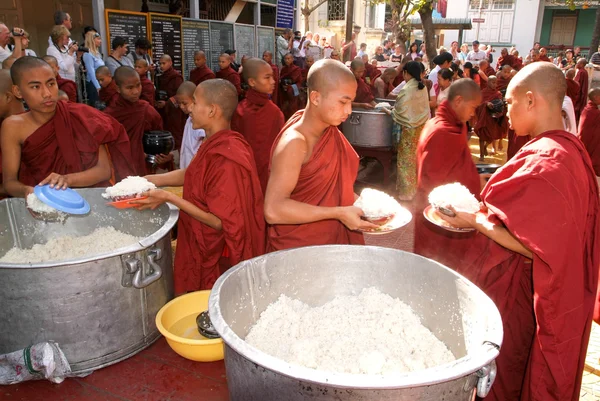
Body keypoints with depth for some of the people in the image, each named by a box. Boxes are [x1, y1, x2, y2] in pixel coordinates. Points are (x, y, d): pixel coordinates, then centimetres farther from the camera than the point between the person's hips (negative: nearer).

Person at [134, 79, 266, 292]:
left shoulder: (227, 158, -28)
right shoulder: (214, 144, 2)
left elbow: (220, 221, -25)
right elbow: (192, 175, 15)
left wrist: (169, 198, -23)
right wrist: (149, 180, 5)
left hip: (219, 261, -9)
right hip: (205, 251, 9)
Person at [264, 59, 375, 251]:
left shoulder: (331, 131, 2)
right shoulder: (295, 143, -23)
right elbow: (273, 210, -32)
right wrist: (339, 213, -29)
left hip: (333, 239, 8)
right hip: (298, 249, -8)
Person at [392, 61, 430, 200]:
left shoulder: (406, 90, -19)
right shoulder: (423, 87, 3)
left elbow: (399, 111, -16)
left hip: (409, 128, -7)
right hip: (422, 127, 7)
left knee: (407, 160, 3)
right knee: (418, 158, 17)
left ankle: (407, 191, 12)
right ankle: (417, 186, 30)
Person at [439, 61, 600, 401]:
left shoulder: (544, 162, -27)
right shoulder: (569, 149, 3)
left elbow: (530, 245, -27)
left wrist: (474, 220, -17)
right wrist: (486, 209, 6)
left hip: (513, 290, -9)